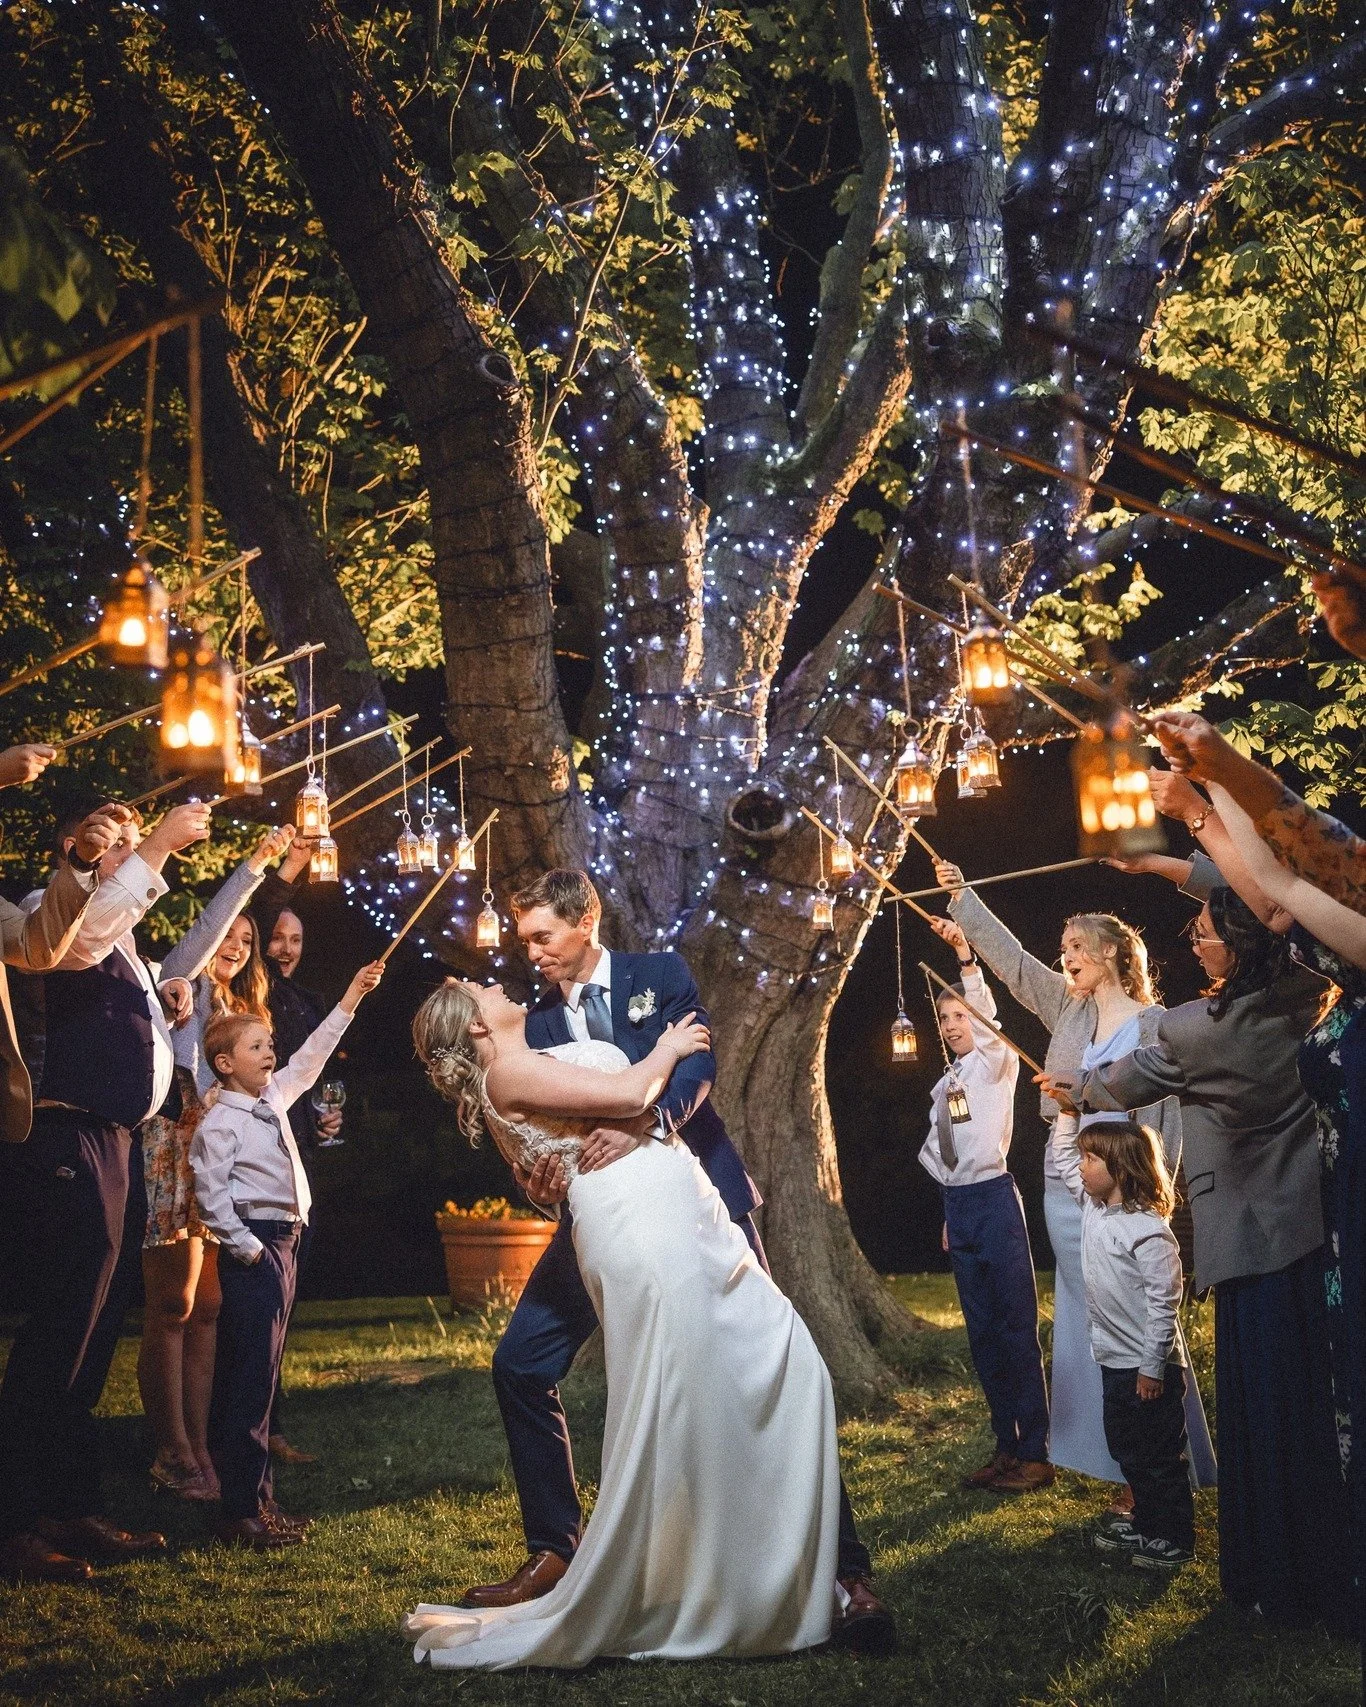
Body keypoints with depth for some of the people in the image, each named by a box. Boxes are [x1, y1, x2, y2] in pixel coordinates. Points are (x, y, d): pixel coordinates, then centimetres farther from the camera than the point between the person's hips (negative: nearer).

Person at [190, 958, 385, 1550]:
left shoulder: (274, 1098, 12)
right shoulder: (219, 1122, -11)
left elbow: (310, 1056, 18)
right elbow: (210, 1190, -16)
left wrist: (351, 997, 15)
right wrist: (246, 1248, -17)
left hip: (282, 1243, 9)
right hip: (252, 1247, -9)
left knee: (261, 1373, 12)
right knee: (250, 1375, -8)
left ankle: (256, 1499, 19)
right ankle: (242, 1512, -4)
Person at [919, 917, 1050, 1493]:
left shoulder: (997, 1062, -1)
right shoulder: (944, 1085, 19)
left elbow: (989, 1021, -21)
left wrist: (965, 958, -33)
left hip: (994, 1197, -8)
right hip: (958, 1205, 8)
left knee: (1017, 1327, -6)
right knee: (982, 1332, 9)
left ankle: (1034, 1453, 0)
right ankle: (1006, 1447, 16)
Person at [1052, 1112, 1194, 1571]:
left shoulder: (1149, 1230, -22)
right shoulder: (1093, 1207, 3)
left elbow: (1164, 1300, -22)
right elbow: (1063, 1161, 15)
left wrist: (1153, 1366, -21)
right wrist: (1068, 1112, 5)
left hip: (1147, 1366, -9)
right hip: (1114, 1360, 9)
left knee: (1159, 1455, 4)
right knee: (1125, 1447, 19)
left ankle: (1174, 1541, 16)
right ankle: (1146, 1523, 34)